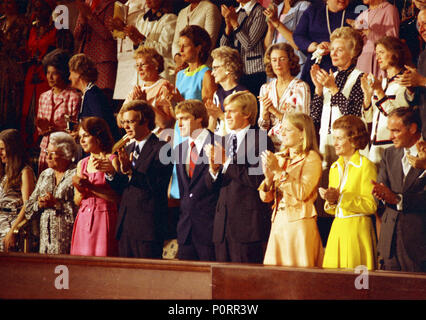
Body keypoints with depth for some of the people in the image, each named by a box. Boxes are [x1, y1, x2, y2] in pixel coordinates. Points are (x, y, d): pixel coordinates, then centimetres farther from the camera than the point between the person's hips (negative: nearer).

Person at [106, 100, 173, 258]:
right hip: (125, 225, 7)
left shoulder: (161, 148, -7)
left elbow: (158, 185, -18)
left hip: (148, 226, -7)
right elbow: (121, 189, 15)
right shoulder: (128, 149, 18)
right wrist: (110, 173, -4)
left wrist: (130, 171, -23)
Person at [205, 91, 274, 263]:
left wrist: (227, 162, -17)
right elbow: (211, 184, 14)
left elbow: (258, 179, -18)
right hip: (223, 223, 7)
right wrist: (214, 169, -8)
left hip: (248, 222, -7)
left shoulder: (260, 140, -6)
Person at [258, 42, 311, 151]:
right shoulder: (265, 89, 13)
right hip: (270, 145, 4)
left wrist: (275, 111, -14)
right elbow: (263, 127, 14)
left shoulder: (301, 87, -1)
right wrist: (264, 112, -7)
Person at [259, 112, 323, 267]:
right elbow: (265, 197, 11)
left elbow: (303, 193, -17)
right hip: (278, 223, 6)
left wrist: (279, 170, -16)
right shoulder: (279, 157, 14)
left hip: (300, 224, -6)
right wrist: (268, 177, -8)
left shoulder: (311, 158, -3)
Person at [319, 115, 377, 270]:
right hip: (337, 229, 6)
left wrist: (340, 198, -16)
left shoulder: (366, 166, -7)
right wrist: (330, 202, -3)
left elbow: (371, 205, -13)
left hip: (358, 230, -6)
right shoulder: (335, 167, 16)